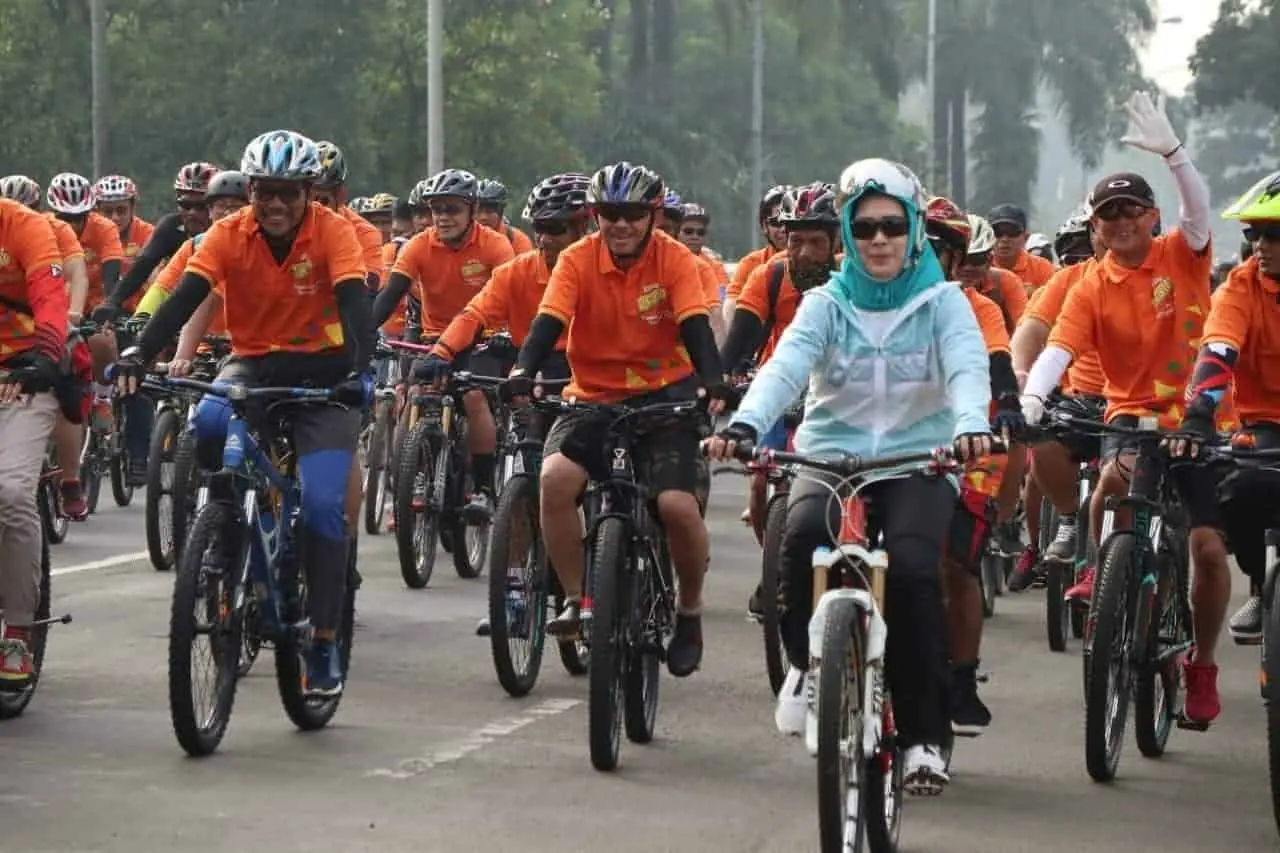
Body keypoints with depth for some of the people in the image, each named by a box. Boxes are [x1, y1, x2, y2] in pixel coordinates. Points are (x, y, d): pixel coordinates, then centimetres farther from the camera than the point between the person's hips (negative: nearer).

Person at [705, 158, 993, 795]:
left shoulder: (942, 303, 4)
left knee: (911, 568, -29)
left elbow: (968, 367, -15)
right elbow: (785, 365, -12)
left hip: (918, 461, -1)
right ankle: (808, 660, -4)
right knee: (802, 534, -33)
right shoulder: (828, 304, 6)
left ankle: (924, 736, -15)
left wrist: (970, 425, -39)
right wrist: (744, 425, -33)